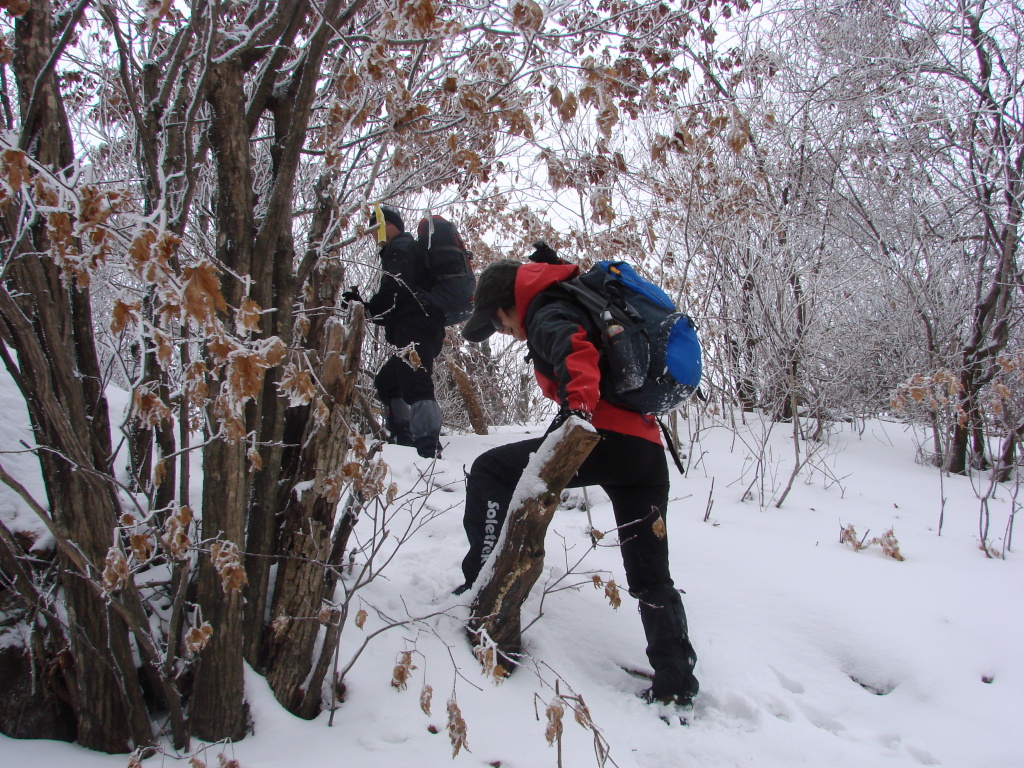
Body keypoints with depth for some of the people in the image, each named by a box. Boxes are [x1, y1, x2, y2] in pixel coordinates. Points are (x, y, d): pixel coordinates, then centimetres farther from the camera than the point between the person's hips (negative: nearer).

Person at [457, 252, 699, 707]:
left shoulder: (546, 315, 0)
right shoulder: (578, 305, 29)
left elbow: (575, 349, -22)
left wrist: (576, 407, -35)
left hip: (609, 439, -9)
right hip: (648, 451, 9)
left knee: (489, 471, 0)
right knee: (651, 576, 15)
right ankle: (676, 683, 18)